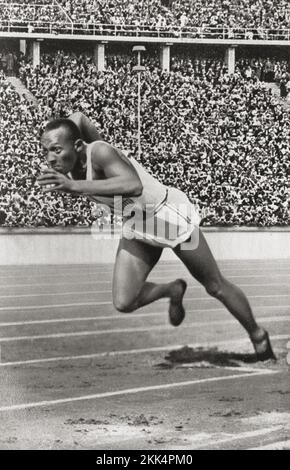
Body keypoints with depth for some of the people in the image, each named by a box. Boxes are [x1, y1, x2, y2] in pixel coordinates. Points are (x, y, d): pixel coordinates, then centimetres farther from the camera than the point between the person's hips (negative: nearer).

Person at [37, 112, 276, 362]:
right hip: (136, 226, 7)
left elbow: (133, 185, -53)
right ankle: (173, 290, 23)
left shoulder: (100, 152, -34)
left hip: (170, 215, -7)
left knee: (216, 287, 10)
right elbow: (78, 117, 5)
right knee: (124, 303, -7)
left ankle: (258, 336, 34)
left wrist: (75, 186, -56)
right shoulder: (66, 163, -13)